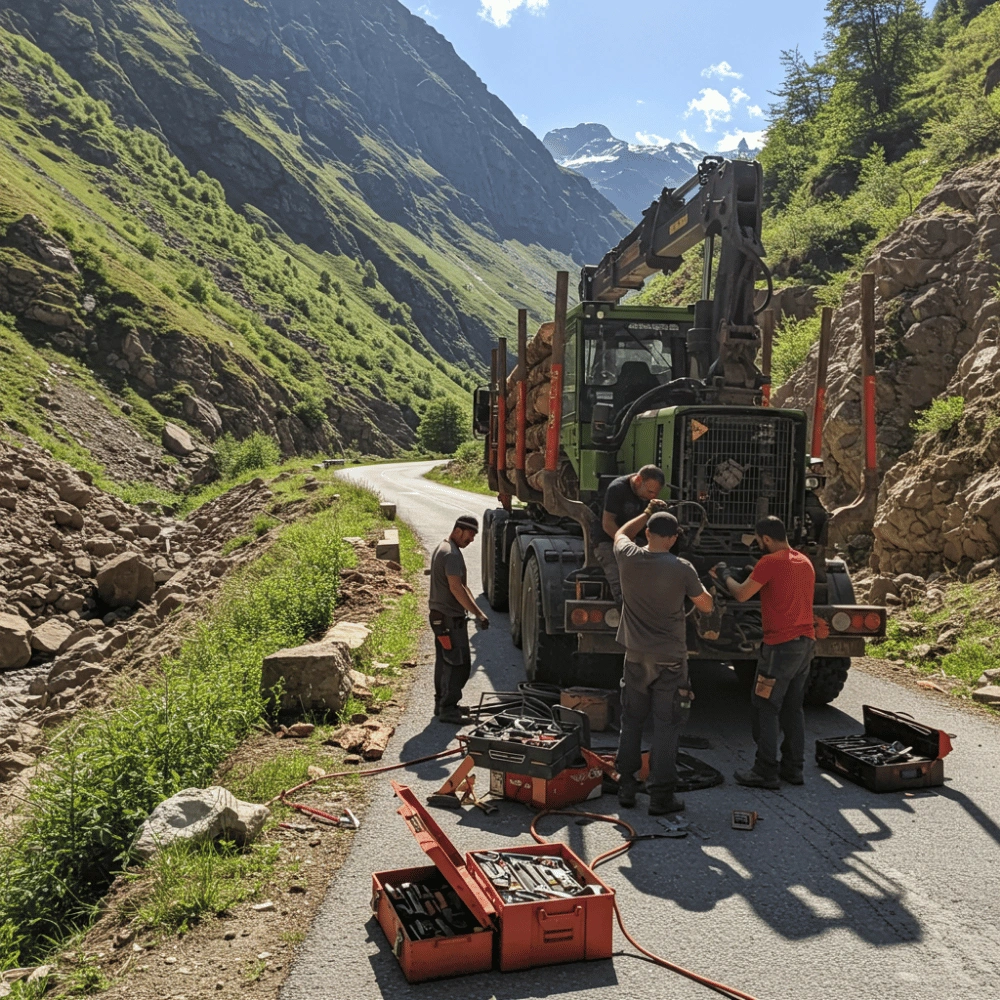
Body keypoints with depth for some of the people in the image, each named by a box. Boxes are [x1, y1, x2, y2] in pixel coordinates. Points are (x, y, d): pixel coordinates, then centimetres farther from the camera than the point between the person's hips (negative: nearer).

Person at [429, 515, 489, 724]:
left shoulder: (443, 549, 16)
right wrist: (478, 613, -22)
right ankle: (448, 709, -1)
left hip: (439, 615, 11)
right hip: (450, 618, -11)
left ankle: (442, 703, 25)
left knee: (445, 662, 17)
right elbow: (456, 588, -24)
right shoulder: (451, 554, -18)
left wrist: (476, 611, 15)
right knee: (459, 663, -5)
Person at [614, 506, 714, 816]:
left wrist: (646, 514, 25)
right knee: (666, 728, 4)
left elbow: (621, 533, 17)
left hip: (635, 656, 3)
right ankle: (661, 796, 9)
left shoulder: (629, 558, -8)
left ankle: (626, 789, 22)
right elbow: (706, 606, 1)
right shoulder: (682, 569, -14)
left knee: (631, 723, 15)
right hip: (670, 660, -3)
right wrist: (701, 586, 19)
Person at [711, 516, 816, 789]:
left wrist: (725, 575, 8)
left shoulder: (771, 562, -13)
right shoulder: (805, 562, 12)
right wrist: (757, 575, 20)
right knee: (793, 707, 15)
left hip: (781, 644, -8)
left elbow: (742, 594, -8)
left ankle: (765, 772, 2)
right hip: (806, 642, 8)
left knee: (765, 708, 0)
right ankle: (793, 768, 20)